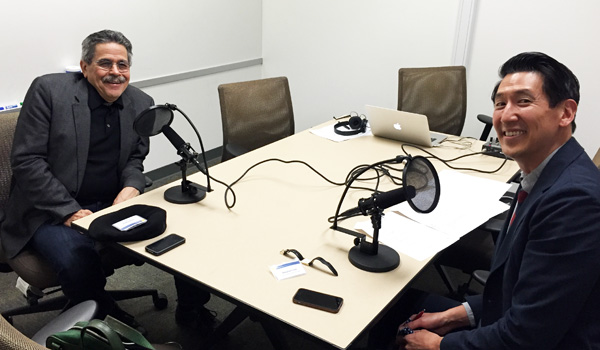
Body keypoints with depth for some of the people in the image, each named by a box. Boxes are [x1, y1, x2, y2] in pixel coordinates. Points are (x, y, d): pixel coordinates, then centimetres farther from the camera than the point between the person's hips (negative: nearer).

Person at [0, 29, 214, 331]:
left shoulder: (140, 103, 5)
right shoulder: (49, 90, -9)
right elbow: (26, 160, -11)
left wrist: (132, 186, -10)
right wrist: (70, 211, -19)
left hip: (114, 205, 4)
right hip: (50, 212, -3)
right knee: (79, 262, -32)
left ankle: (191, 312, 9)